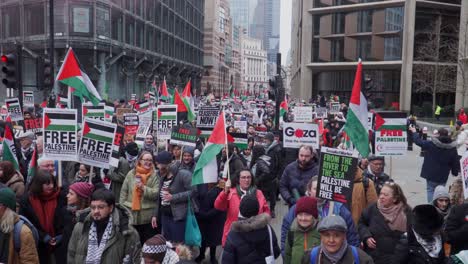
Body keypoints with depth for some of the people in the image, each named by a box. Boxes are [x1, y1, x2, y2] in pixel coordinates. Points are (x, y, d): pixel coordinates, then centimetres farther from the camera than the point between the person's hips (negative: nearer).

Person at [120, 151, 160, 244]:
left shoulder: (155, 175, -2)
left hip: (148, 216, -2)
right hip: (131, 214, 2)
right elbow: (123, 192, 5)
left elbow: (156, 194, -9)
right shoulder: (131, 174, 3)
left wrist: (144, 188, -20)